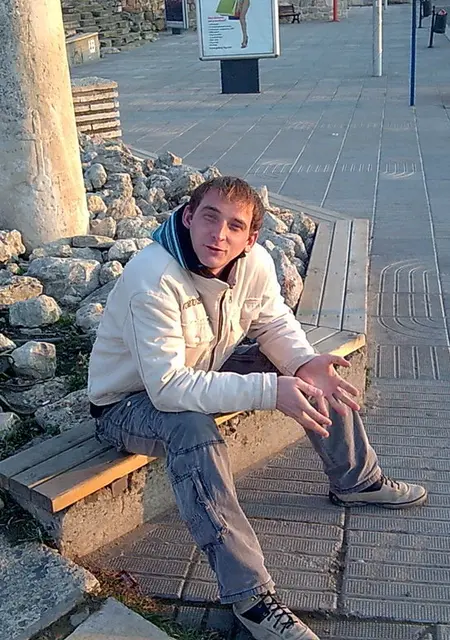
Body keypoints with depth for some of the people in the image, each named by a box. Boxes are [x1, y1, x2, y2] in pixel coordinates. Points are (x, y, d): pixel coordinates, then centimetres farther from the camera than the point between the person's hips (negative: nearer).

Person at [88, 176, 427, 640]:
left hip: (206, 373, 7)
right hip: (130, 401, -6)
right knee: (193, 429, -40)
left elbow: (274, 323, 2)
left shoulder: (255, 262, -14)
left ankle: (356, 481, 21)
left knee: (318, 374, 0)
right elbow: (168, 387, -39)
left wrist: (304, 362, -20)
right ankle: (250, 597, -31)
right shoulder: (152, 280, -34)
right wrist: (269, 391, -42)